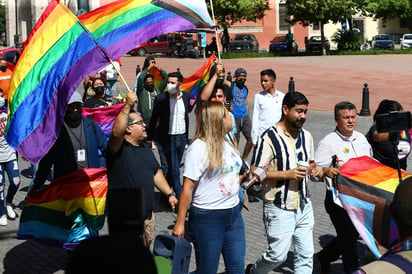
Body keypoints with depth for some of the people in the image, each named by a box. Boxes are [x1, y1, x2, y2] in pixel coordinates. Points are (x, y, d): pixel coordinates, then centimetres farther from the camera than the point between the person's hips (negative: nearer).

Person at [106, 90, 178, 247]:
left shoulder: (145, 148, 15)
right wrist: (127, 106, -38)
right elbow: (117, 132, -36)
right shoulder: (119, 149, -13)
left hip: (147, 215, 8)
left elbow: (156, 173, 21)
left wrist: (170, 194, 14)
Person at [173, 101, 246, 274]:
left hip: (233, 213, 7)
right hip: (208, 217, -7)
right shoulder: (199, 148, -14)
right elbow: (188, 188, -17)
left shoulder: (226, 143, 9)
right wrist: (180, 223, -17)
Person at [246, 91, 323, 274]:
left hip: (304, 206, 6)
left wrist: (315, 169, -2)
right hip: (279, 209, -6)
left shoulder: (306, 136, 8)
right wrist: (287, 174, -23)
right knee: (277, 255, 2)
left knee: (306, 255, 8)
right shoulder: (269, 138, -15)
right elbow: (255, 173, -17)